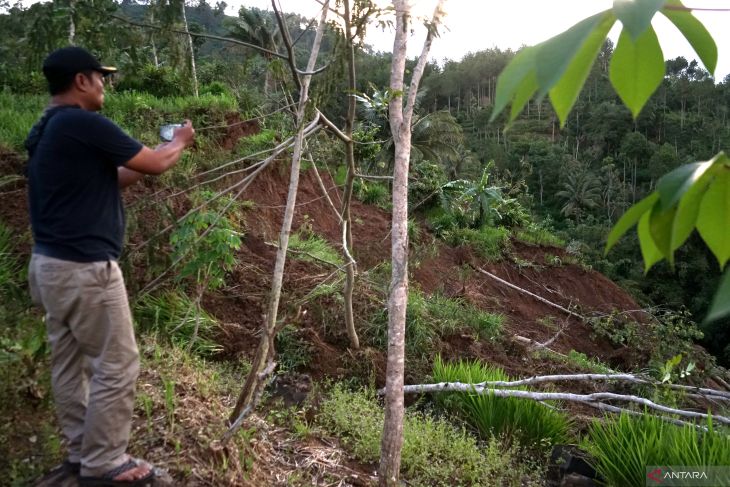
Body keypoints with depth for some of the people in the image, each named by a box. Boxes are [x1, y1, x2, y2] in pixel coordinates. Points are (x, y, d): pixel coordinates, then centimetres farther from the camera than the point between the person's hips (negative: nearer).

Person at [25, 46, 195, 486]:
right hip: (84, 268, -10)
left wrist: (155, 154, 18)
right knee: (116, 365, 1)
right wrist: (180, 142, 11)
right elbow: (155, 164, -9)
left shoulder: (46, 130, 14)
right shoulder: (85, 124, -16)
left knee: (70, 362, 16)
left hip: (51, 264, 10)